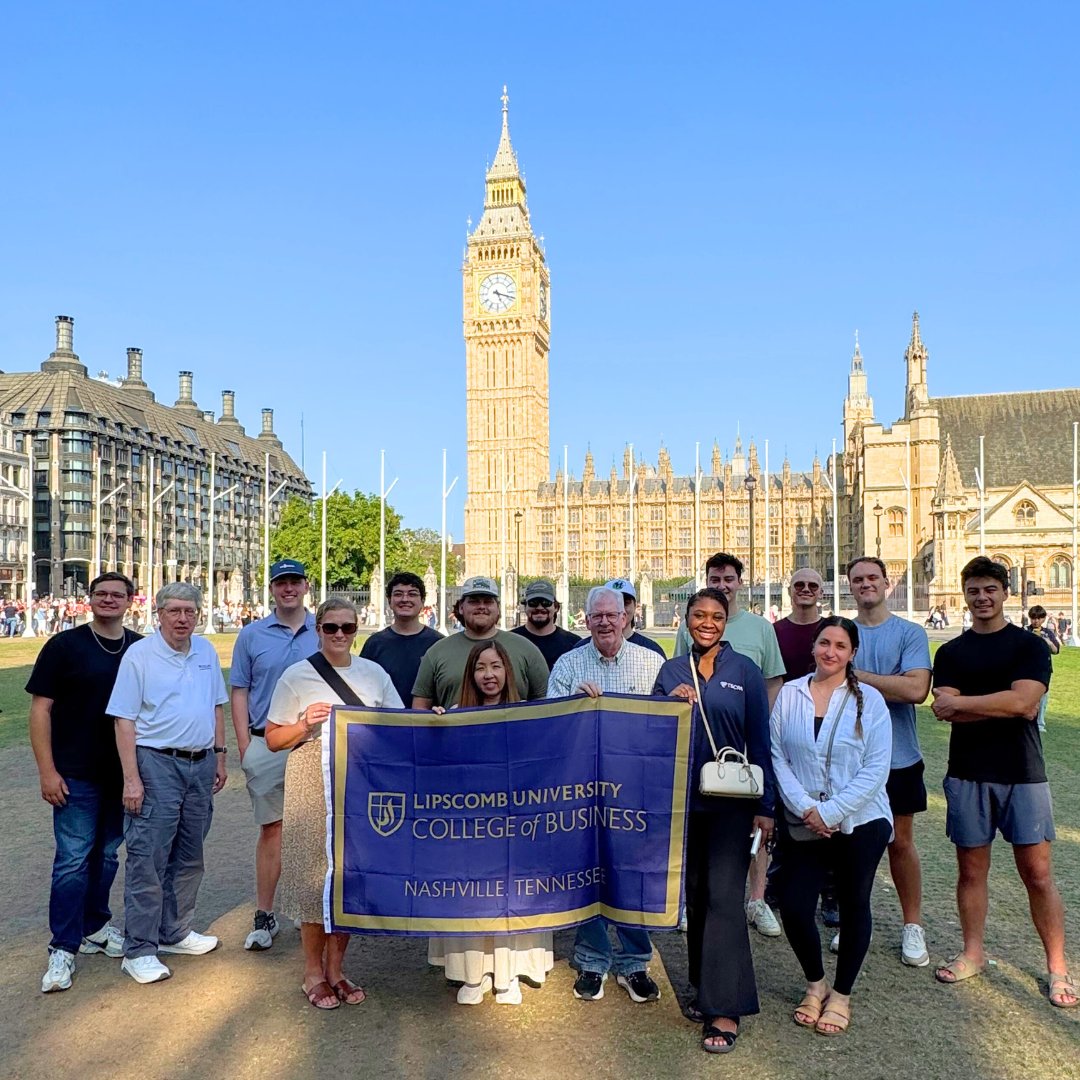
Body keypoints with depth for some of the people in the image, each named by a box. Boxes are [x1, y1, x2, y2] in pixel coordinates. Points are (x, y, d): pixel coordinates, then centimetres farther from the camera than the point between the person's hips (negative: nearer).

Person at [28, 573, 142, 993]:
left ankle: (95, 926, 33)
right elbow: (40, 710, -6)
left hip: (123, 772, 4)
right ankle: (63, 948, 12)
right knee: (73, 859, -1)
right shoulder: (64, 646, -6)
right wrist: (47, 770, -11)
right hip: (76, 774, -4)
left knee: (106, 854, 15)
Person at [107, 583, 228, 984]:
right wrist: (131, 778, -15)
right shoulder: (139, 655, -9)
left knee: (189, 857, 15)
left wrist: (220, 756, 12)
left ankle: (174, 932, 30)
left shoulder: (207, 652, 8)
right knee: (147, 859, -2)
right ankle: (139, 949, 10)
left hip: (200, 763, 6)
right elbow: (124, 720, -10)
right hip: (157, 764, -6)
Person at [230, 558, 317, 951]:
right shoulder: (251, 635, 5)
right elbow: (239, 691, 6)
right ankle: (264, 916, 17)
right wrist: (244, 746, -2)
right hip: (267, 745, 0)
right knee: (271, 828, 6)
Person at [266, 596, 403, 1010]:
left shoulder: (375, 674, 8)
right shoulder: (297, 675, 1)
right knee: (315, 871, 1)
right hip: (313, 785, -2)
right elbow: (273, 739, 3)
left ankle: (336, 969, 25)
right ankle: (313, 972, 21)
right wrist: (306, 723, -15)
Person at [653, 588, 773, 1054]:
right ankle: (705, 988, 30)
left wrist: (765, 807, -5)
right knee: (695, 894, 13)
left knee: (723, 897, -6)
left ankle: (726, 1009, 5)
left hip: (732, 801, -3)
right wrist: (670, 702, -13)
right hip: (684, 799, 3)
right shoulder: (671, 671, 5)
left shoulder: (745, 670, -2)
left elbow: (760, 742, -2)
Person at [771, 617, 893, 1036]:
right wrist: (805, 808, -13)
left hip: (859, 823, -1)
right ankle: (815, 983, 27)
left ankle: (841, 994, 33)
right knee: (794, 908, -1)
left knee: (853, 906, 12)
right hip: (802, 825, 1)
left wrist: (831, 812, -15)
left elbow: (876, 768, -9)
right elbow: (777, 756, -1)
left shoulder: (869, 700, -6)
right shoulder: (789, 694, -2)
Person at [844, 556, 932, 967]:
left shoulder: (910, 633, -5)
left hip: (898, 756, -2)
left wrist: (857, 676, -15)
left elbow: (916, 689, -19)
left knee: (900, 841, 10)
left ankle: (912, 925, 25)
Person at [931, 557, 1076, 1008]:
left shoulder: (1030, 646, 0)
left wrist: (960, 703, -12)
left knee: (1037, 872, 3)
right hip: (967, 774, 2)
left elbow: (1023, 700, -16)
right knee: (971, 868, 10)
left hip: (1022, 773, -2)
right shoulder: (950, 652, 7)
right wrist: (1003, 706, -15)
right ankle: (973, 952, 25)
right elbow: (945, 711, -6)